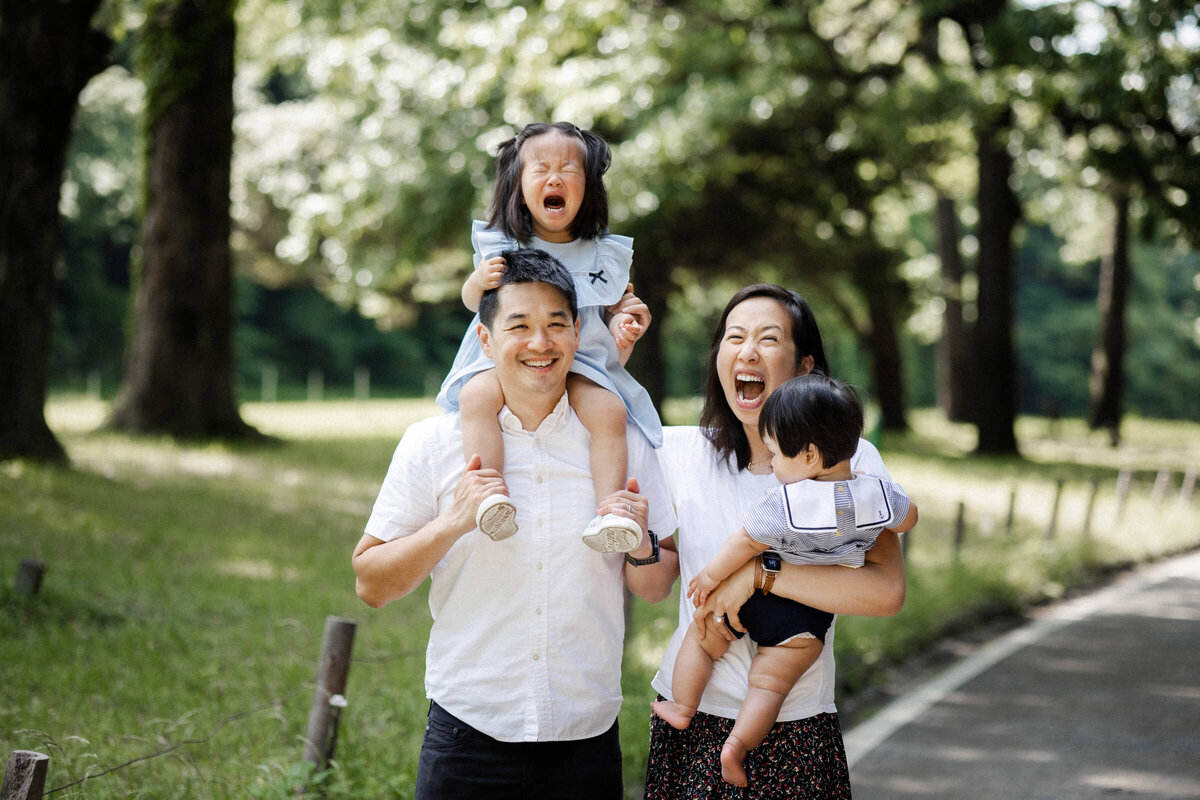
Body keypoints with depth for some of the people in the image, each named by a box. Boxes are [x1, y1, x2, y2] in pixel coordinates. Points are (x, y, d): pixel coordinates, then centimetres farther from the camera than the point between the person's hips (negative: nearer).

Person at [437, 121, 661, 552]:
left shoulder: (603, 255, 7)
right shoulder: (501, 246, 4)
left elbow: (612, 308, 17)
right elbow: (472, 301, 10)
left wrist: (624, 323, -7)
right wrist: (479, 281, -13)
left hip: (583, 364, 1)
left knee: (609, 411, -27)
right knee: (477, 395, -31)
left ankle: (610, 509, -27)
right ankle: (488, 496, -36)